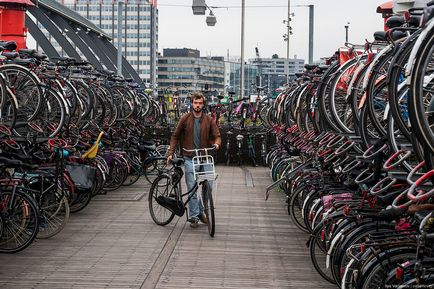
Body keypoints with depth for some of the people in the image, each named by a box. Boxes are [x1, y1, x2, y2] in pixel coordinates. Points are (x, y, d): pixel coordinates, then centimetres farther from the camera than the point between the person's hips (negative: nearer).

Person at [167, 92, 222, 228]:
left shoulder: (209, 120, 5)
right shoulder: (185, 119, 2)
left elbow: (217, 136, 3)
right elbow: (175, 136, 7)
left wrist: (216, 144, -21)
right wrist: (171, 153, -2)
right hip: (190, 158, -2)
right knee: (192, 187, -4)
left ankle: (200, 211, 20)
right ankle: (193, 216, 4)